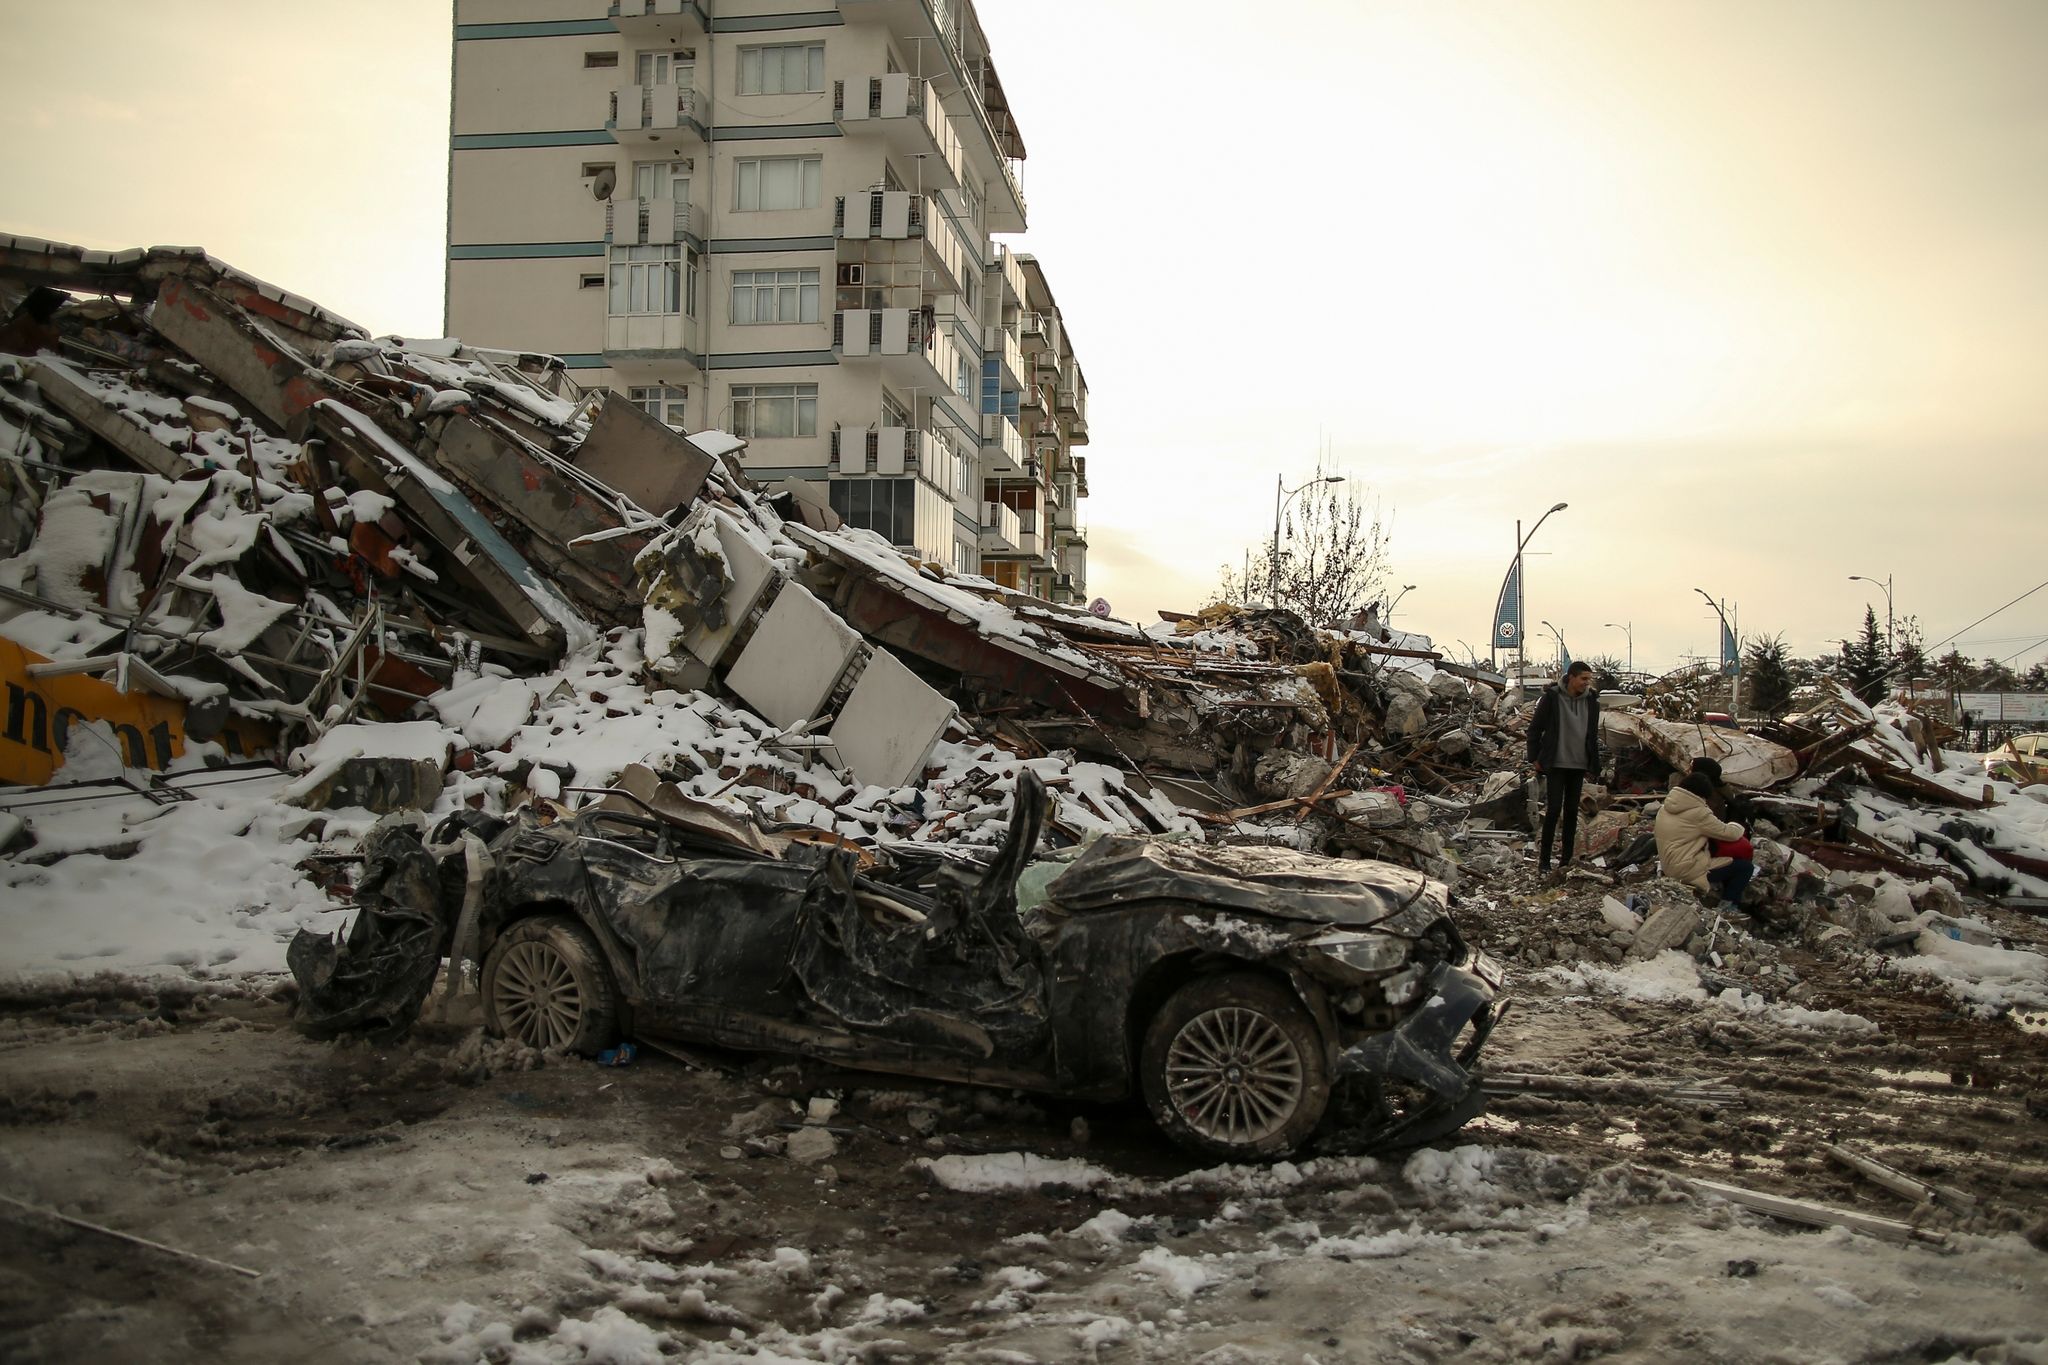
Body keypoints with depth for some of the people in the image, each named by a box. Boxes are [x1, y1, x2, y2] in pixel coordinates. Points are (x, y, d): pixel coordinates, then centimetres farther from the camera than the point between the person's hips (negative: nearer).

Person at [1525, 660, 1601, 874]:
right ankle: (1544, 860, -1)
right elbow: (1535, 728, -3)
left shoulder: (1591, 701, 4)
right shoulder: (1551, 698, -9)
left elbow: (1593, 734, 15)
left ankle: (1566, 860, 15)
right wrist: (1535, 758, -5)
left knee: (1572, 812, 8)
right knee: (1553, 810, -8)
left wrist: (1593, 763, 11)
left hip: (1578, 766, 5)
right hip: (1556, 765, -5)